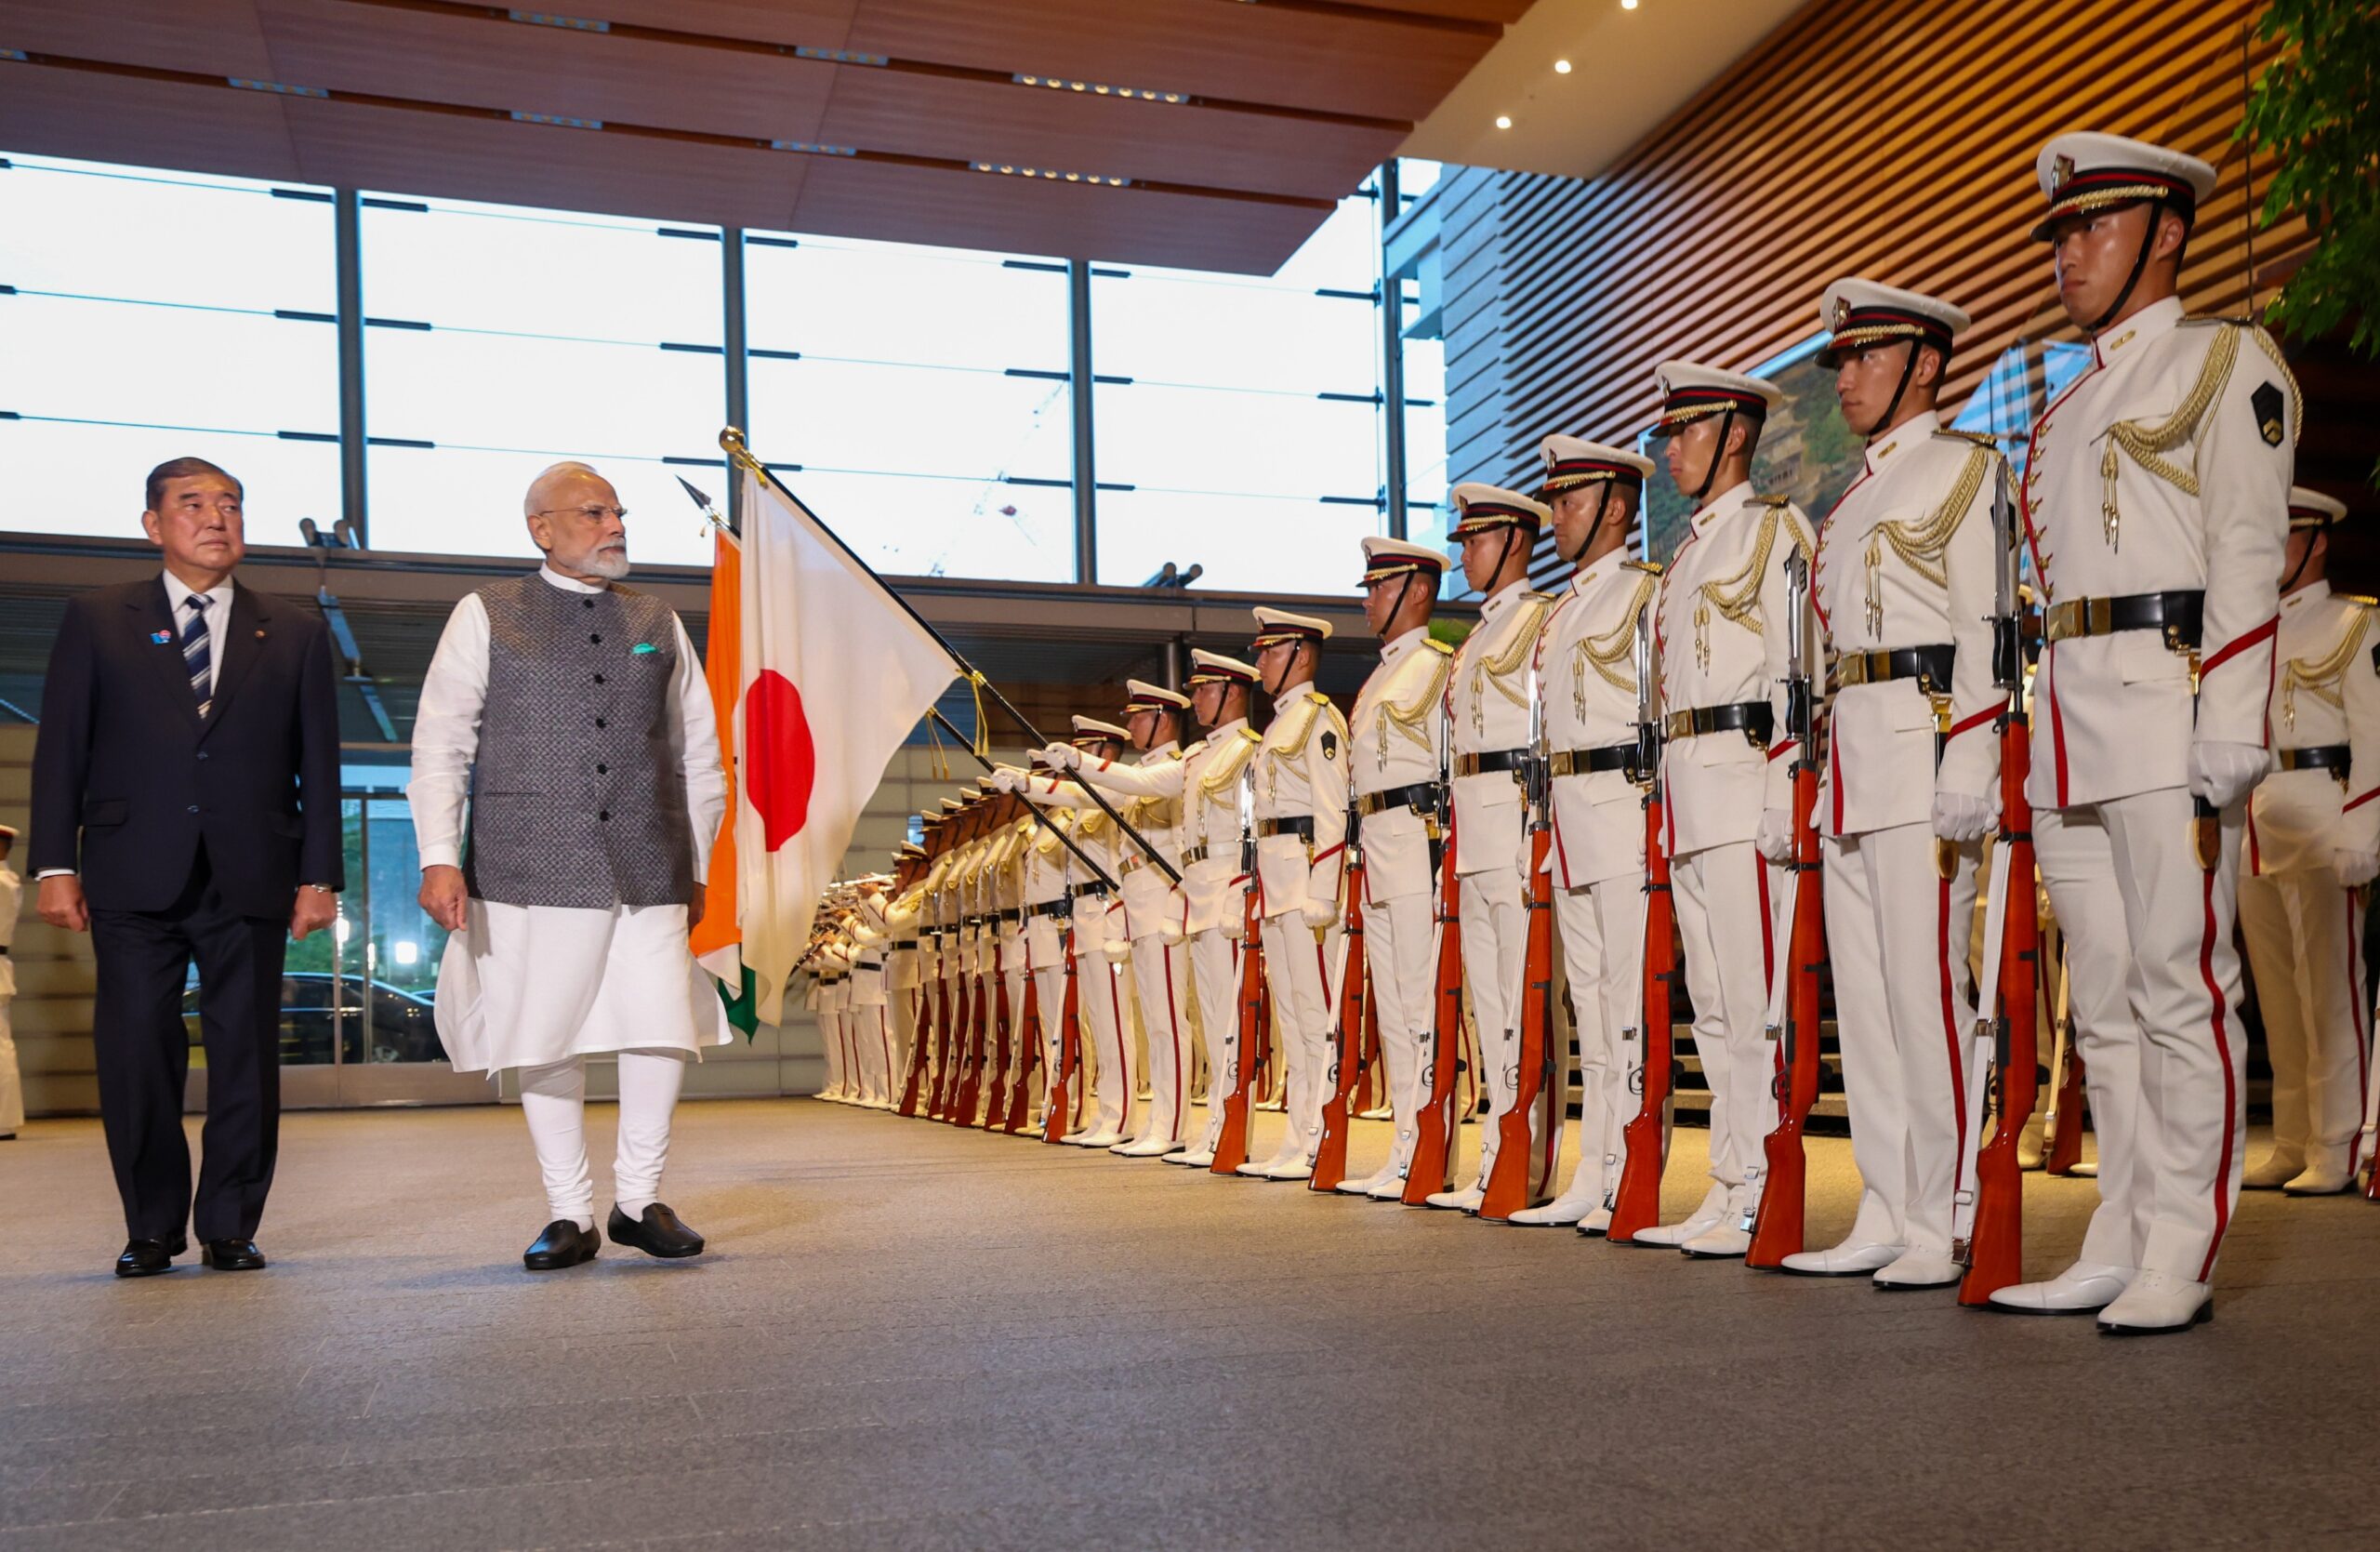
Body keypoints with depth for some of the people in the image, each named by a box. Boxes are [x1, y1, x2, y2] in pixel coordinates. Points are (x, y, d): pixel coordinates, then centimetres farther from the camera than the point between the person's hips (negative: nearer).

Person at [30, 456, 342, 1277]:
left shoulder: (295, 633, 12)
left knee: (246, 1054, 2)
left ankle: (230, 1225, 13)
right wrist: (55, 863, -2)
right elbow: (60, 748, 7)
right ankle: (152, 1227, 14)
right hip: (134, 876, 0)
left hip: (251, 878, 1)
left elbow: (318, 765, 9)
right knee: (135, 1053, 0)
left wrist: (319, 873, 2)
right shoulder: (97, 620, 11)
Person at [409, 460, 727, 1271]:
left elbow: (699, 755, 19)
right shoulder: (486, 617, 8)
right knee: (546, 1042, 1)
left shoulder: (658, 625, 16)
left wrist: (696, 864, 16)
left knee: (662, 1033, -4)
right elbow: (439, 745, 3)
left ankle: (639, 1202, 15)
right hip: (531, 870, -2)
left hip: (648, 870, 2)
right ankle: (570, 1217, 16)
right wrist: (439, 857, -8)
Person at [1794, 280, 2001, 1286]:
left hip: (1922, 741, -8)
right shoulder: (1853, 501, 24)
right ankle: (1885, 1215, 13)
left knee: (1926, 987, -9)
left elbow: (1982, 627, -9)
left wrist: (1966, 770, -18)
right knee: (1862, 992, 7)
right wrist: (1832, 763, 18)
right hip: (1850, 753, 8)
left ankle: (1943, 1225, -3)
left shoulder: (1965, 469, 1)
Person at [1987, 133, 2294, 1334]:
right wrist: (2041, 752, 16)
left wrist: (2226, 750, -16)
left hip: (2168, 716, -7)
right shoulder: (2066, 410, 24)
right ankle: (2120, 1247, 14)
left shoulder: (2225, 360, 3)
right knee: (2104, 1005, 8)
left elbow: (2247, 562, -7)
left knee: (2182, 989, -6)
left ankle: (2182, 1261, 1)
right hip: (2069, 736, 7)